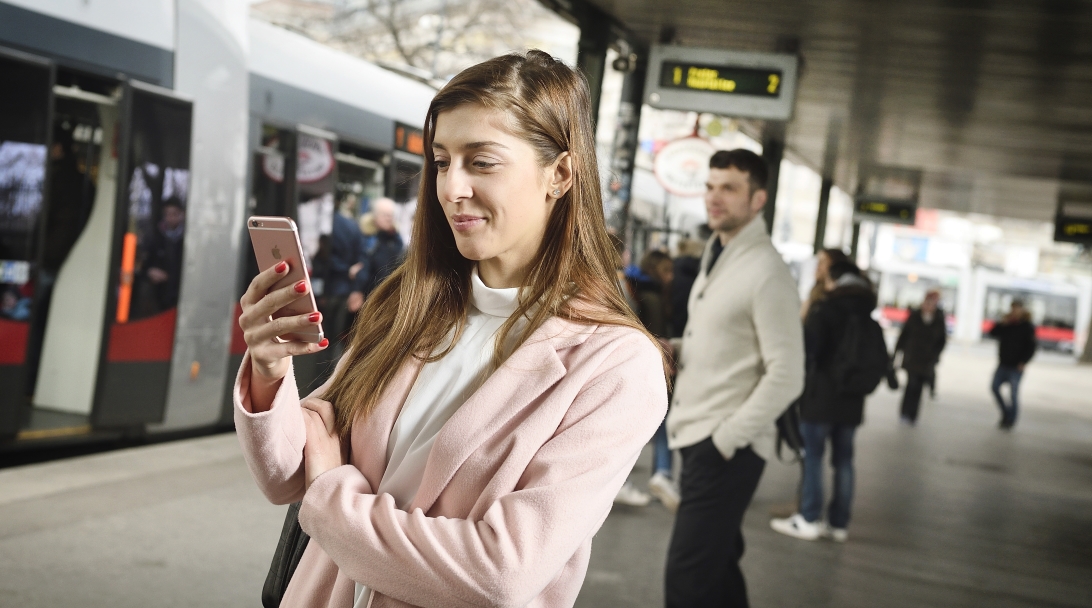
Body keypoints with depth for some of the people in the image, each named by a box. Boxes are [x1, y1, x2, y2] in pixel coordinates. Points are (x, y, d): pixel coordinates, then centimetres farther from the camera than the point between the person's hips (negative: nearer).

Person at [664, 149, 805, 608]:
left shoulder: (766, 272, -14)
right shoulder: (715, 259, 14)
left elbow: (786, 375, -18)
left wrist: (727, 439, -19)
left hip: (727, 449, -9)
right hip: (697, 439, 9)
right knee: (715, 567, 17)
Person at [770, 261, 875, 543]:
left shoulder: (825, 307, -11)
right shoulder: (868, 312, 10)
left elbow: (808, 347, -15)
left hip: (822, 395, -6)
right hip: (852, 400, 6)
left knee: (812, 456, 0)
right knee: (844, 459, 9)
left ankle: (809, 519, 0)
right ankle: (839, 522, 12)